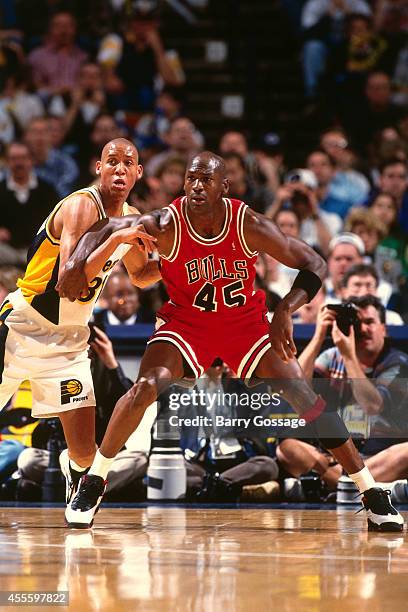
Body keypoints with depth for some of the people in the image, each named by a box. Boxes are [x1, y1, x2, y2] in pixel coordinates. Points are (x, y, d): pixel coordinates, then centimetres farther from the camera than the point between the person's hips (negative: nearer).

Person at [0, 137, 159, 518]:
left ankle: (76, 473, 34)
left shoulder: (131, 218, 4)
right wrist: (117, 237, -39)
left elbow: (140, 275, 23)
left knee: (84, 450, -1)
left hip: (69, 339, 6)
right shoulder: (81, 206, -20)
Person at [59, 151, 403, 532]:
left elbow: (314, 265, -14)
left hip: (245, 320, 0)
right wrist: (78, 262, -32)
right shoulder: (166, 226, -22)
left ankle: (371, 493, -5)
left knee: (301, 393, -13)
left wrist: (285, 311, -29)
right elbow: (106, 230, -11)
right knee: (146, 387, -24)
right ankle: (92, 484, -6)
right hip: (186, 321, 0)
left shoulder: (248, 225, -22)